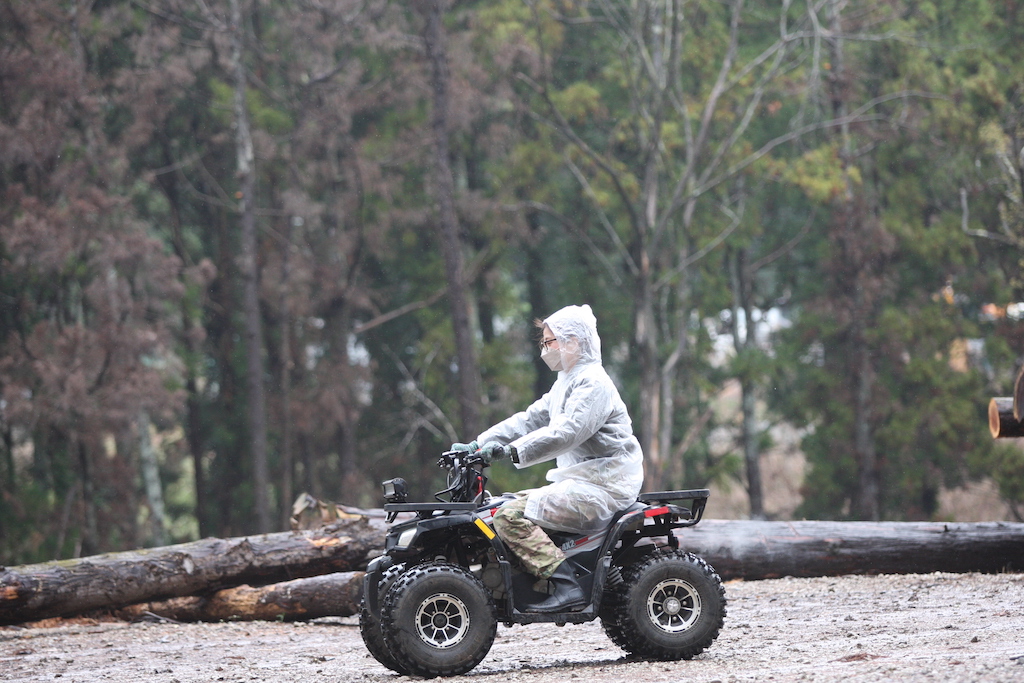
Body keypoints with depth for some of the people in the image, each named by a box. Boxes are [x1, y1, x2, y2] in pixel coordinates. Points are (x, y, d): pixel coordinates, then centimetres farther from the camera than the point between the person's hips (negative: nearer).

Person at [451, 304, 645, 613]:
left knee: (511, 516, -22)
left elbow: (566, 433, -25)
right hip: (576, 481, 11)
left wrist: (513, 451, -32)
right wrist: (478, 445, 10)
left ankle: (567, 587, -28)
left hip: (602, 486, -11)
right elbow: (531, 419, 19)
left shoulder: (593, 383, -12)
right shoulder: (567, 382, 22)